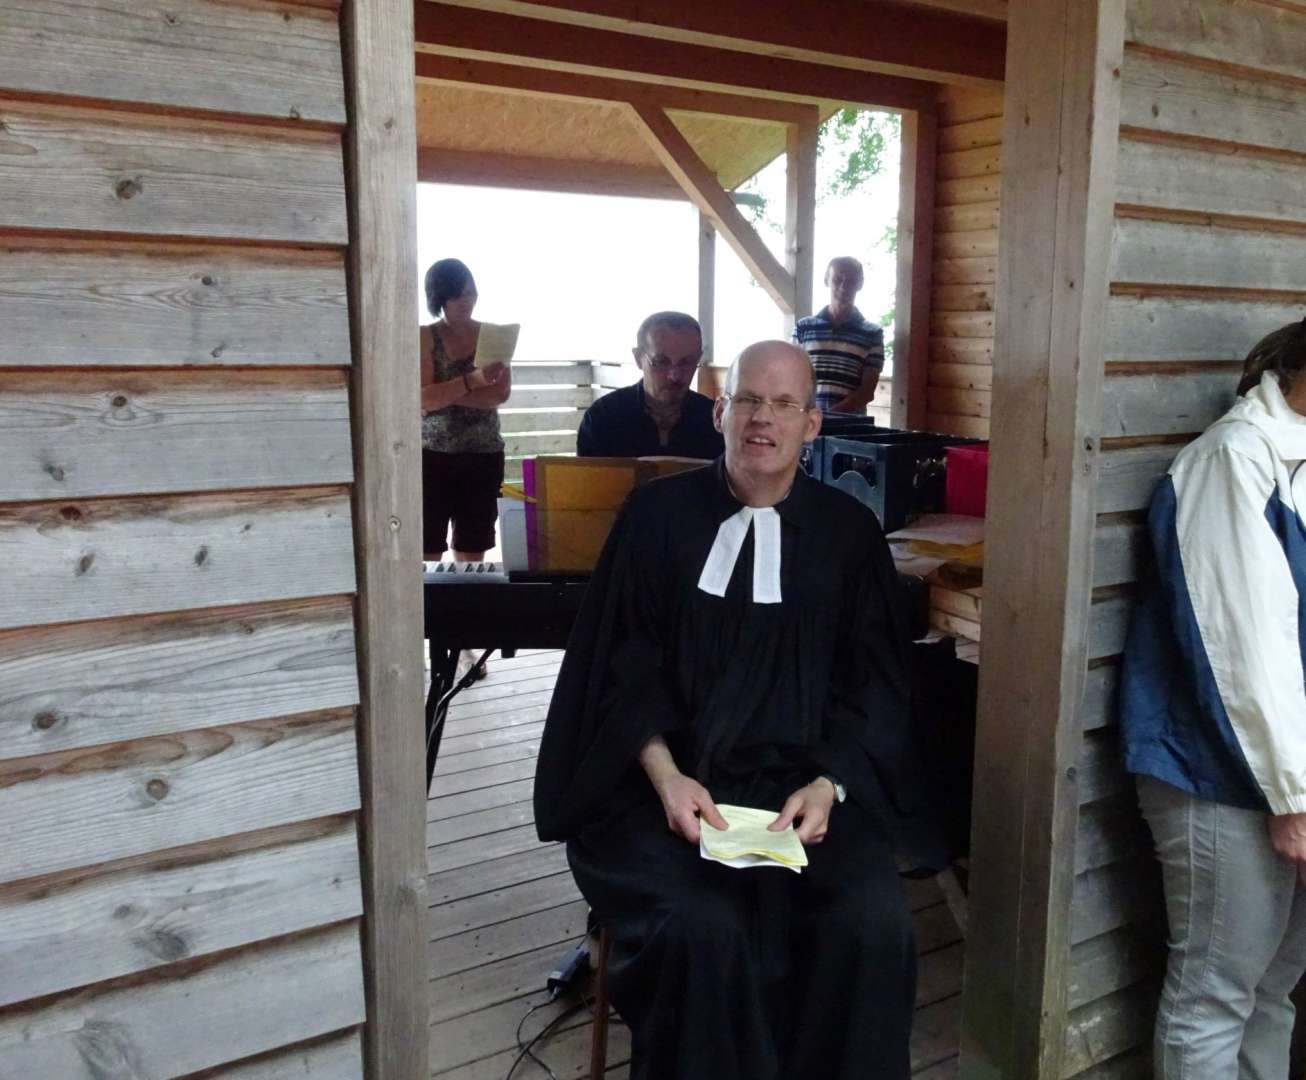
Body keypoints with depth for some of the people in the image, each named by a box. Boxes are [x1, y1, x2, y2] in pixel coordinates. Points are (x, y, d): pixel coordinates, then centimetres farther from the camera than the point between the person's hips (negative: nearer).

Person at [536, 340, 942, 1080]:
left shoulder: (849, 530, 7)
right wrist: (665, 776, -15)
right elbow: (626, 664, 1)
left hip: (805, 782, 2)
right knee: (702, 930, -28)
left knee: (875, 927, -23)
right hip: (670, 782, -1)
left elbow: (874, 681, 6)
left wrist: (828, 784, -11)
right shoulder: (657, 514, 3)